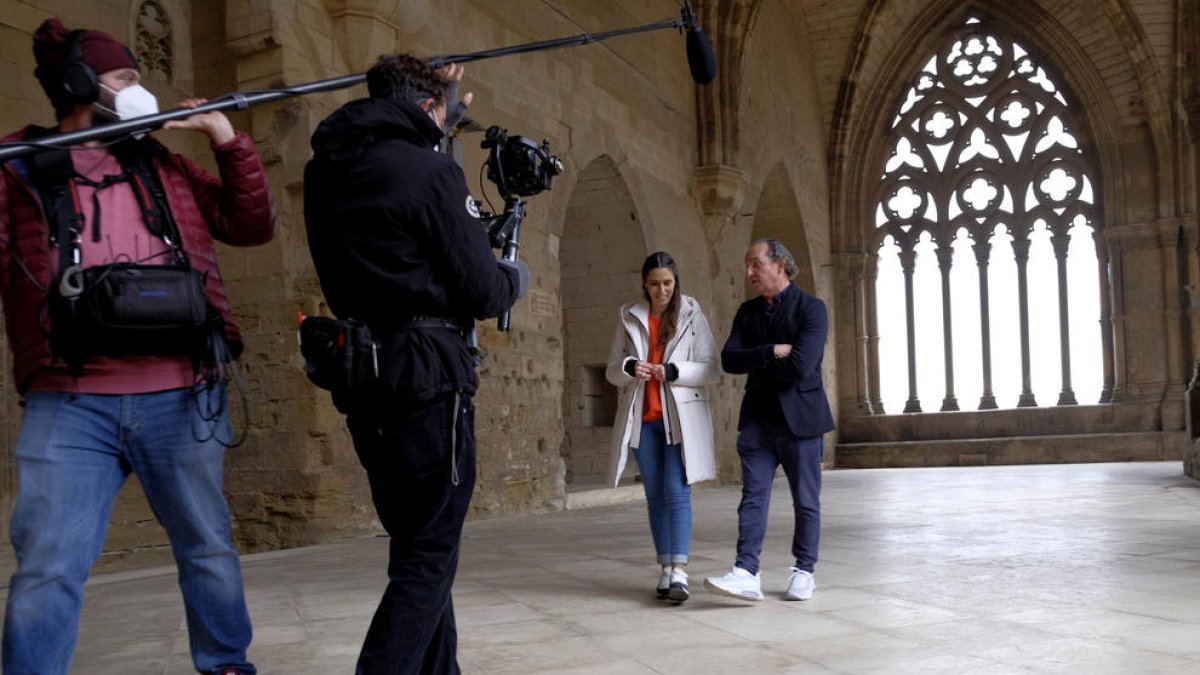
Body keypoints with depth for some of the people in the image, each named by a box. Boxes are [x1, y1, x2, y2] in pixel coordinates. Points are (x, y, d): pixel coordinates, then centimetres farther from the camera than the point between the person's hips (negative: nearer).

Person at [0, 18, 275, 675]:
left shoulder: (163, 165, 14)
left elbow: (252, 226, 15)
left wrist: (228, 140, 6)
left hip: (182, 398, 3)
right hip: (67, 405, -2)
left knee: (208, 549, 14)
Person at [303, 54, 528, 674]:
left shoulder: (326, 171, 9)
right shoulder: (429, 170, -11)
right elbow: (481, 291, -11)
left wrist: (442, 101, 35)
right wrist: (516, 278, 11)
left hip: (361, 380, 8)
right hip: (426, 378, -8)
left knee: (415, 545, 19)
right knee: (430, 555, 0)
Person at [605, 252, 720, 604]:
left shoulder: (691, 315, 1)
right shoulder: (629, 317, 8)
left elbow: (711, 369, -2)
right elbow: (611, 370, 9)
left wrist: (673, 371, -18)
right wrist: (629, 367, -14)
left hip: (680, 417, -3)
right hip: (642, 419, 3)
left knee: (677, 492, -11)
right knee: (655, 496, 6)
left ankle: (679, 570, -16)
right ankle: (666, 568, 11)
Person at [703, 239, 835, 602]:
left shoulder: (811, 309, -7)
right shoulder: (748, 312, 11)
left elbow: (800, 365, -20)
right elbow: (729, 359, -2)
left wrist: (756, 364, -6)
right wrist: (772, 352, -15)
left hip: (799, 418, -4)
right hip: (758, 419, 4)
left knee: (805, 501, 6)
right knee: (753, 496, -4)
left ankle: (803, 572, 19)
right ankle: (747, 573, -7)